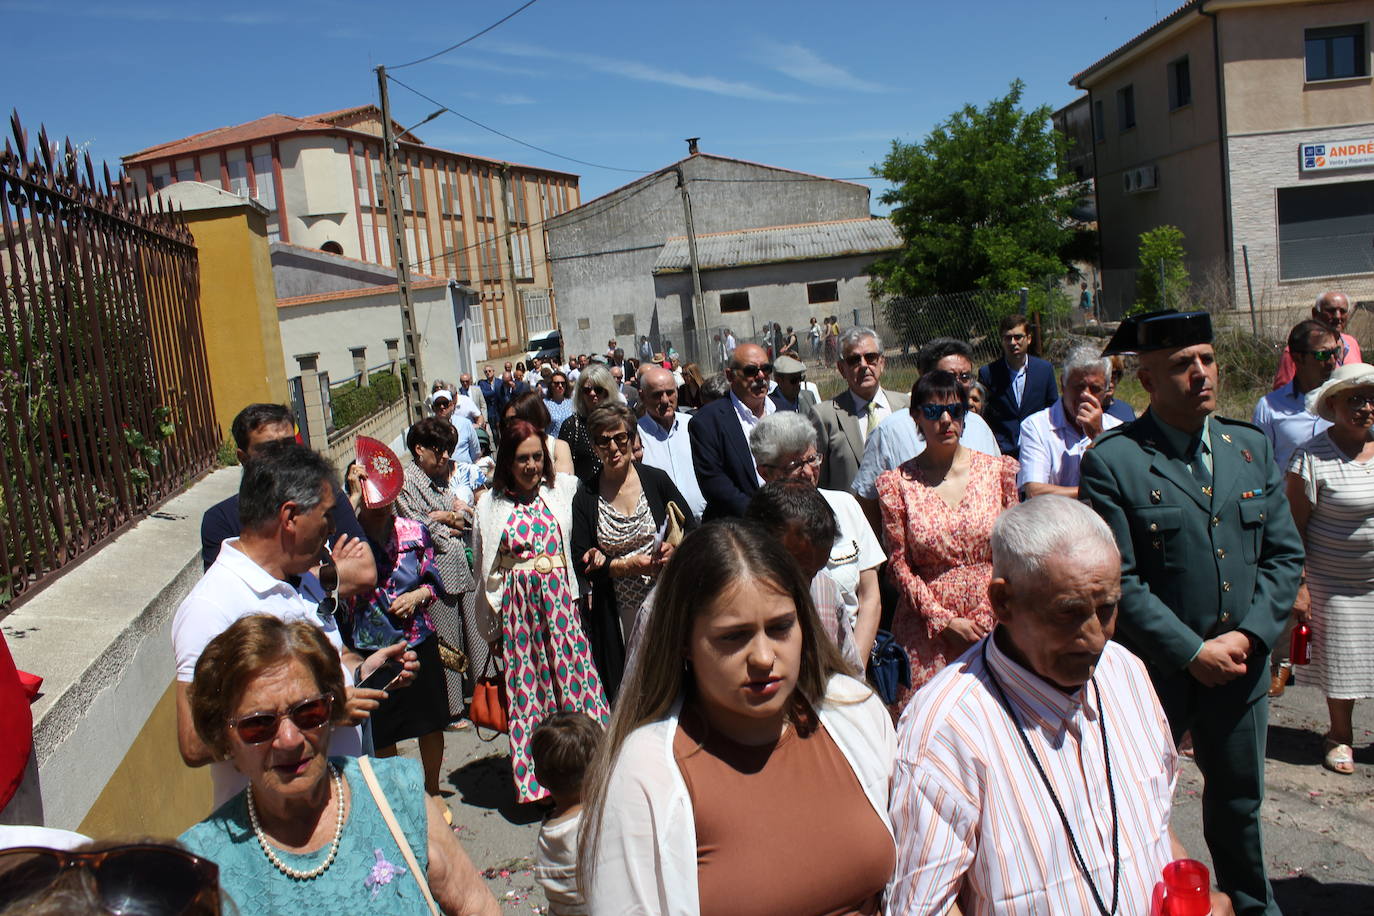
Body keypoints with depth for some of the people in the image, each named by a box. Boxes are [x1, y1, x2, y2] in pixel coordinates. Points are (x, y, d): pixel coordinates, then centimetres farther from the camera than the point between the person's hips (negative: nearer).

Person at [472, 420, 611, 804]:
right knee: (527, 685, 5)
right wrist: (492, 618, 10)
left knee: (572, 671, -1)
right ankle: (536, 780, 17)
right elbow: (483, 567, 10)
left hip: (559, 601, 0)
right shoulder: (490, 505, 4)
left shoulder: (562, 489, 4)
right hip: (516, 607, 0)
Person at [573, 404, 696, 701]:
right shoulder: (586, 497, 0)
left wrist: (674, 549, -14)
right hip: (615, 615, 0)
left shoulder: (656, 480, 1)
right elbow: (582, 562, -3)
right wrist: (627, 566, -16)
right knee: (624, 692, 5)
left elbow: (691, 529, 7)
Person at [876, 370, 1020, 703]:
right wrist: (944, 621, -9)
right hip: (927, 629, -1)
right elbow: (898, 564, -1)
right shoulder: (897, 483, -1)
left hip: (993, 623, 2)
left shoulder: (998, 470, 4)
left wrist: (987, 619, -3)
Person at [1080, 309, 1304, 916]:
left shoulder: (1251, 448, 5)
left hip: (1240, 667, 5)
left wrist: (1249, 636, -8)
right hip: (1154, 675, -5)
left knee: (1239, 801, 24)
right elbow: (1119, 581, -17)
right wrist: (1193, 652, -17)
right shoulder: (1111, 462, -14)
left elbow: (1285, 554, 5)